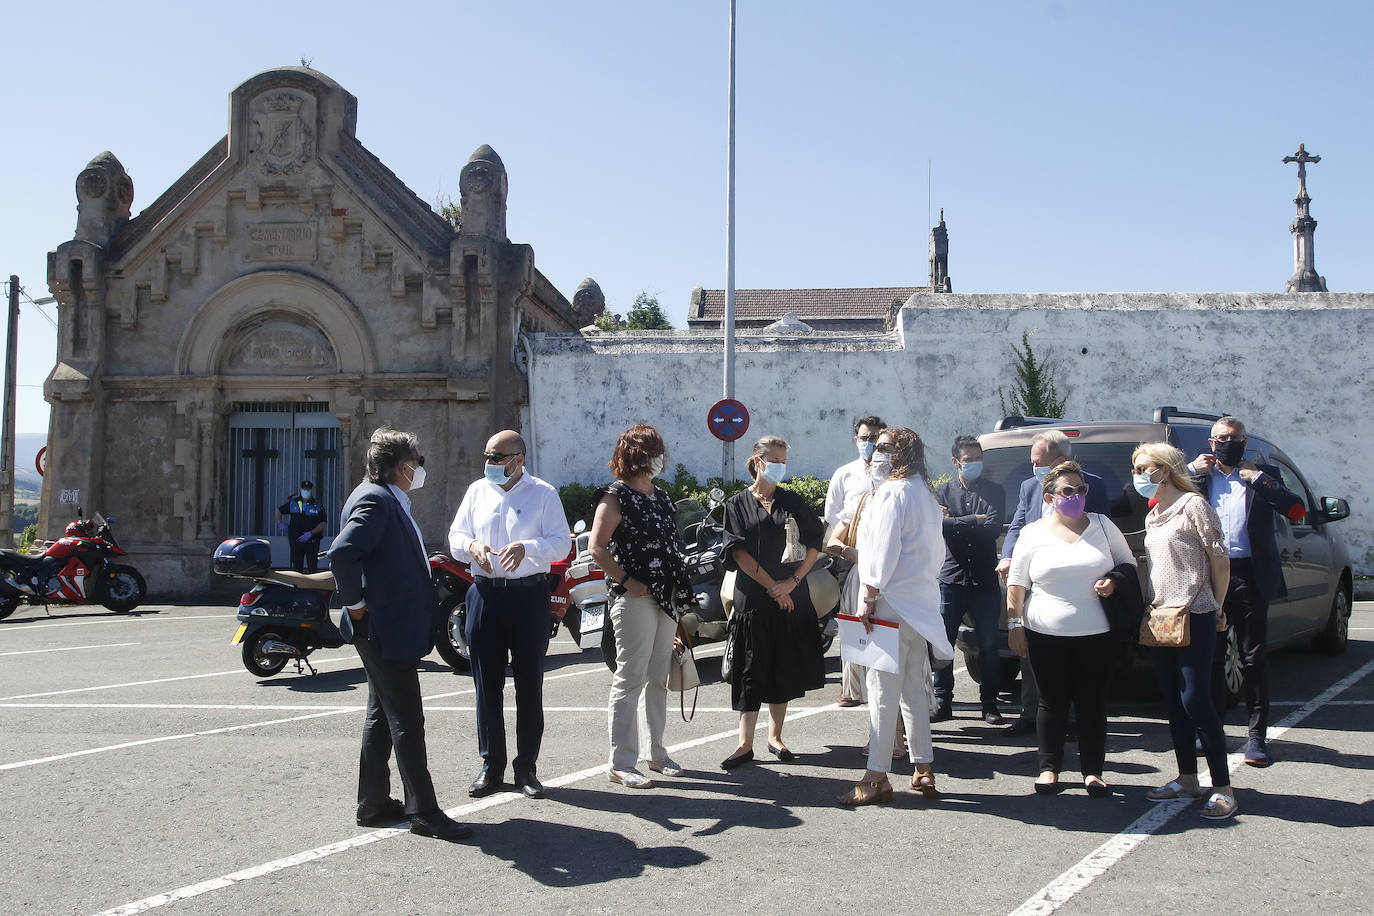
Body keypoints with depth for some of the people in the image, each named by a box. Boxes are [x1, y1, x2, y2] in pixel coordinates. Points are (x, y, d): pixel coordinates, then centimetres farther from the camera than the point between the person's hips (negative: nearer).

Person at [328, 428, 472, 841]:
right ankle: (423, 811, -1)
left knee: (383, 715, 16)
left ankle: (374, 803, 24)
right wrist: (356, 603, -22)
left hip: (388, 628, 11)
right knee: (406, 720, -6)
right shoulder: (375, 500, -18)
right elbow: (343, 552, -30)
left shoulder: (387, 499, 14)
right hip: (385, 628, -11)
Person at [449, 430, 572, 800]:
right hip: (485, 593, 3)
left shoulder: (543, 493, 1)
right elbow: (455, 536, 14)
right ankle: (491, 766, 15)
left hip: (529, 593, -3)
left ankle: (527, 767, 12)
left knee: (530, 684, 2)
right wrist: (472, 545, -9)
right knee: (487, 684, 5)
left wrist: (527, 547, -23)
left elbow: (561, 543, -5)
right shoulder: (477, 491, 13)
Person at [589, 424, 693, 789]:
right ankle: (622, 763, -1)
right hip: (635, 597, -8)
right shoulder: (616, 497, -9)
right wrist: (625, 581, -18)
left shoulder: (661, 496, 15)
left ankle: (657, 753, 25)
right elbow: (597, 547, -14)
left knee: (660, 678, 14)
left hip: (667, 596, 8)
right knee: (630, 678, -6)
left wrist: (679, 588, 14)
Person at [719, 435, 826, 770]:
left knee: (784, 670, 7)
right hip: (753, 600, -2)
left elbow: (814, 545, 5)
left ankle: (775, 737, 19)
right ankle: (745, 744, 2)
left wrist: (792, 582, -8)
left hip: (792, 599, 3)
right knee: (752, 671, -2)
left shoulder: (793, 501, 9)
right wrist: (772, 587, -11)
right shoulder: (737, 504, 3)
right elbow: (740, 552, -5)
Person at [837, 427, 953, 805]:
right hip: (921, 602, 9)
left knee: (882, 689, -6)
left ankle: (876, 778, -4)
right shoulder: (924, 494, 17)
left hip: (893, 602, -9)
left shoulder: (893, 493, -12)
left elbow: (883, 551, -17)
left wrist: (869, 598, -15)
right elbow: (937, 551, 21)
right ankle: (924, 771, 18)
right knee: (914, 688, 14)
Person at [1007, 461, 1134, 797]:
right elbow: (1016, 583, 6)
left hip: (1096, 634, 1)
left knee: (1093, 703, 3)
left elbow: (1128, 562, 14)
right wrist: (1014, 623, 0)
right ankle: (1049, 768, 16)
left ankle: (1093, 770, 13)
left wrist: (1114, 582, -6)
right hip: (1045, 635, -1)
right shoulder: (1033, 534, 3)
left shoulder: (1103, 526, 6)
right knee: (1052, 703, 5)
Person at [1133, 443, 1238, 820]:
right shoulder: (1153, 516, 14)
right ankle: (1187, 778, 21)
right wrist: (1154, 605, 16)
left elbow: (1220, 562, -9)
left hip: (1193, 617, -8)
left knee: (1195, 701, -9)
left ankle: (1223, 788, -3)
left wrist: (1215, 608, -2)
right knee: (1174, 701, 11)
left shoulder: (1193, 505, -10)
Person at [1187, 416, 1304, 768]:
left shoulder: (1263, 475, 9)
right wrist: (1193, 471, -4)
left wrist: (1258, 477, -8)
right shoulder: (1198, 475, 12)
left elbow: (1297, 511, -4)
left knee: (1254, 658, 2)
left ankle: (1257, 736, 7)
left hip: (1249, 575, -1)